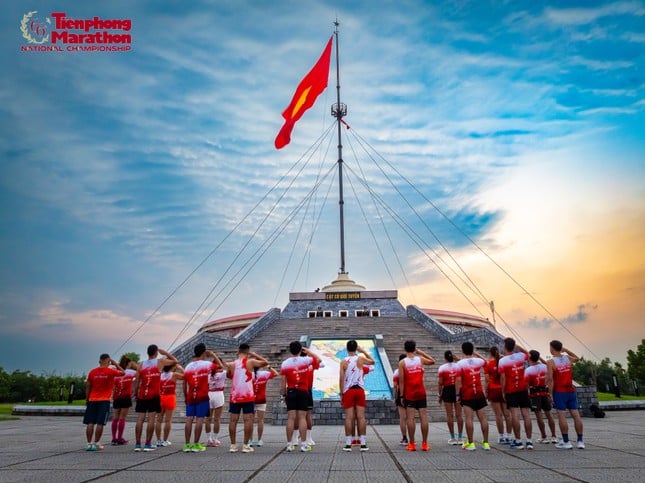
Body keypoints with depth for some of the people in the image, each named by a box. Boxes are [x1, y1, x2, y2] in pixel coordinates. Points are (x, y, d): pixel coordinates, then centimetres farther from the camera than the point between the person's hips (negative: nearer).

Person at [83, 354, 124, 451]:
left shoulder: (92, 372, 5)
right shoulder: (111, 371, -5)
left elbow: (88, 386, 9)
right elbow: (122, 372, 12)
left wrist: (87, 399, 18)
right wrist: (115, 364, 17)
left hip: (92, 400, 3)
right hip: (104, 400, -3)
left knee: (90, 423, 5)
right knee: (100, 423, -1)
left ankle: (89, 444, 6)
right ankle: (96, 444, -1)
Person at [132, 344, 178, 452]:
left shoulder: (141, 365, 7)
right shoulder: (160, 361, 0)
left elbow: (136, 382, 6)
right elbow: (175, 361, 13)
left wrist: (136, 394, 14)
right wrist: (165, 352, 19)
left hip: (142, 395, 3)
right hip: (154, 396, -3)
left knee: (140, 419, 5)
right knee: (151, 419, -2)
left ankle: (137, 444, 4)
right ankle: (148, 444, -3)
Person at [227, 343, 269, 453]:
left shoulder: (231, 364, 1)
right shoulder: (250, 362, -6)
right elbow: (266, 362, 6)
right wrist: (254, 355, 10)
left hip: (234, 396, 3)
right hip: (248, 397, -3)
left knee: (233, 420, 8)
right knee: (248, 420, 2)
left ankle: (233, 445, 10)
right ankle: (245, 445, 1)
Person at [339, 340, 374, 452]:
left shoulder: (344, 362, -3)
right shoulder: (361, 359, 0)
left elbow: (341, 378, -5)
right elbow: (372, 361, 20)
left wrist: (341, 393, 2)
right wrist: (364, 351, 21)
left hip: (348, 391, -1)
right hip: (360, 390, 1)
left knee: (349, 417, 1)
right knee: (361, 417, 2)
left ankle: (348, 444, 3)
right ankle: (363, 443, 3)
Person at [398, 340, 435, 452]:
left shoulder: (402, 363, -4)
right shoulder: (420, 359, 2)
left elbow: (401, 381, -7)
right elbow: (432, 361, 23)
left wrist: (401, 395, -3)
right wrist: (421, 352, 23)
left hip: (409, 393, -2)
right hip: (421, 392, 2)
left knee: (410, 418, -1)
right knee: (423, 417, 4)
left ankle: (412, 444, 0)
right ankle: (424, 443, 6)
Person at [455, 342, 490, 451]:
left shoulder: (460, 363, -8)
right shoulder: (478, 361, 3)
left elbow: (458, 380, -12)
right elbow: (485, 361, 28)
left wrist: (457, 394, -6)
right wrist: (476, 354, 32)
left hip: (467, 394, -4)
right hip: (479, 393, 4)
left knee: (469, 418, -5)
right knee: (483, 418, 7)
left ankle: (471, 443, -5)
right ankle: (486, 443, 12)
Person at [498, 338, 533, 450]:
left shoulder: (502, 361, -10)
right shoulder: (521, 356, 0)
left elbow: (503, 378, -10)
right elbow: (527, 353, 25)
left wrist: (503, 392, -2)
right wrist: (517, 346, 21)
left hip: (511, 391, -3)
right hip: (523, 389, 3)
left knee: (515, 415, -4)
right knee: (526, 414, 5)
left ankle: (518, 441, -3)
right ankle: (529, 441, 8)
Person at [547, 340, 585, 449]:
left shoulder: (551, 362, -9)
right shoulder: (568, 358, 6)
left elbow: (550, 380, -14)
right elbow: (577, 358, 30)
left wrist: (550, 394, -9)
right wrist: (566, 350, 24)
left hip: (559, 391, -5)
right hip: (571, 391, 5)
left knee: (562, 415, -3)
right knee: (576, 415, 6)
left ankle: (566, 442, -3)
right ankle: (580, 441, 10)